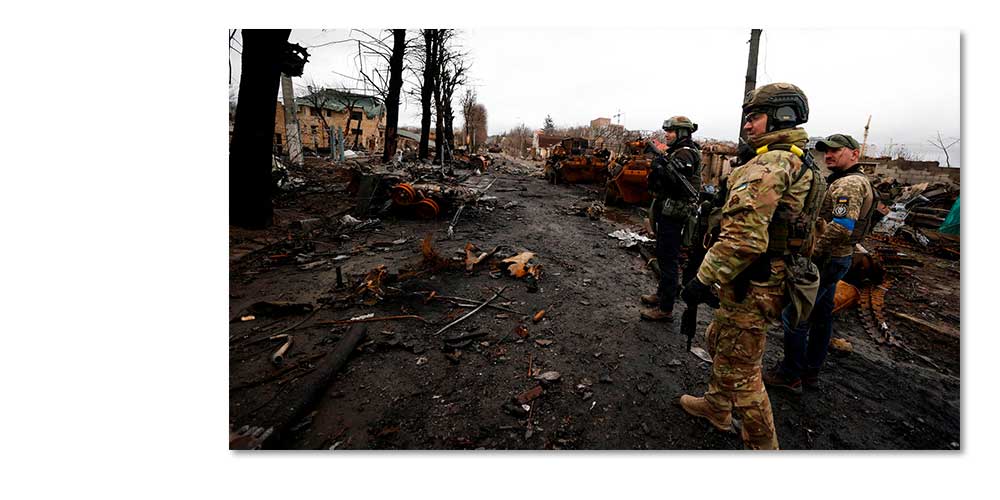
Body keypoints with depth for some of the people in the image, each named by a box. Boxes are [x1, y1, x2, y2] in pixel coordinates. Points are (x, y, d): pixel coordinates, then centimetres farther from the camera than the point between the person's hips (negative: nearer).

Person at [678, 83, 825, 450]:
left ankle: (763, 446, 20)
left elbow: (744, 238, -30)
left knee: (739, 369, 3)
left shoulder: (769, 164, -20)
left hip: (752, 288, -11)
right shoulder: (803, 164, 13)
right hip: (774, 278, 11)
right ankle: (717, 407, 44)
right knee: (718, 341, 26)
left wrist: (704, 280, -24)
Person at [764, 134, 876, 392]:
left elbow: (841, 227, -29)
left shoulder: (849, 183, -18)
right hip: (837, 258, 11)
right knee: (821, 315, 16)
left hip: (825, 261, -11)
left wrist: (811, 253, -20)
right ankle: (811, 371, 28)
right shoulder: (854, 181, 17)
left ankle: (790, 374, 6)